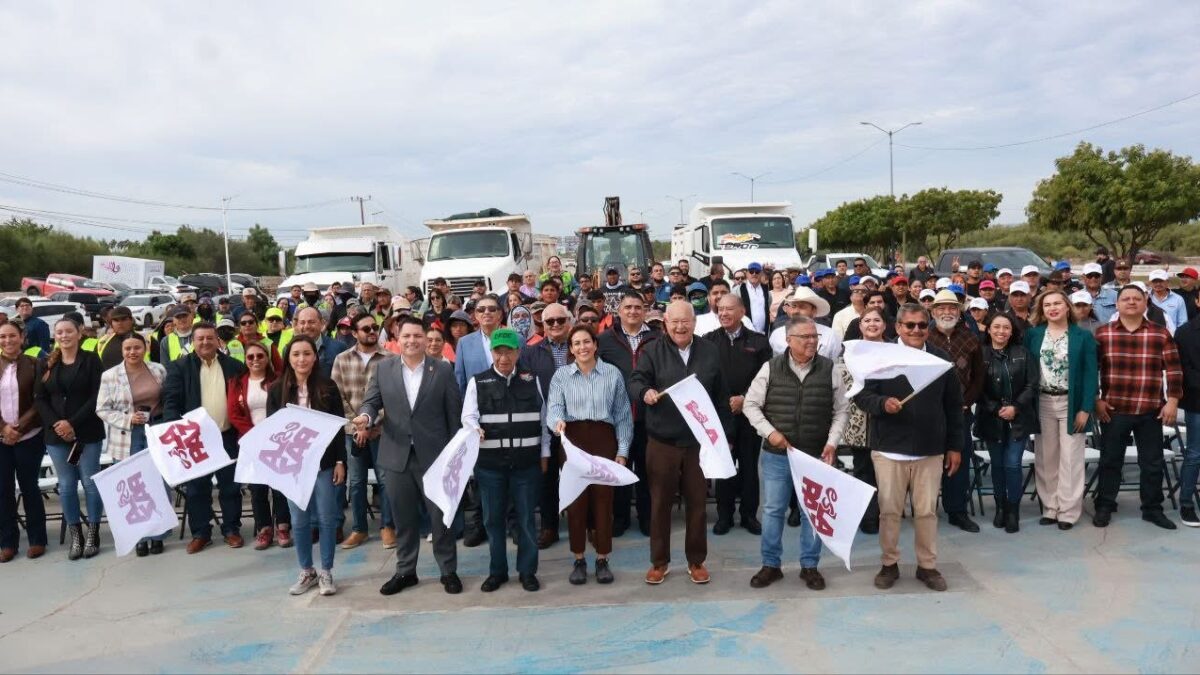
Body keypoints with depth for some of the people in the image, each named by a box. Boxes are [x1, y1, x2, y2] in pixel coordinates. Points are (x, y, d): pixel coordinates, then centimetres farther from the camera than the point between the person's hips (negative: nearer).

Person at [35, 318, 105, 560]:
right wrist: (55, 424, -10)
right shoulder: (47, 364, 9)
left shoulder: (91, 360, -1)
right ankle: (75, 537, 14)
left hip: (87, 433, -3)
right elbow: (39, 398, 5)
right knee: (66, 486, 5)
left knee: (91, 483, 1)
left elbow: (97, 396, -7)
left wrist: (73, 423, -14)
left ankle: (93, 535, 12)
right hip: (56, 434, 3)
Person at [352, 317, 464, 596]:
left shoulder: (443, 369, 0)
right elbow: (370, 402, 3)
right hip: (396, 456, 2)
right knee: (403, 519, 12)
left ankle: (449, 571, 19)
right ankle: (405, 571, 27)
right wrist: (366, 417, -21)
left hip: (434, 455, -2)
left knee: (441, 516, 5)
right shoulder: (383, 368, 5)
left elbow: (454, 413, 0)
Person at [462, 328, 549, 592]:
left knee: (526, 518, 6)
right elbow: (468, 415, -4)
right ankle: (497, 571, 22)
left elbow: (542, 418, 10)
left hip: (526, 461, 0)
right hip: (490, 462, 0)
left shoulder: (532, 380, 8)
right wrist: (475, 429, -27)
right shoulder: (477, 382, 4)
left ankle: (527, 571, 19)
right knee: (493, 518, 8)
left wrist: (544, 454, 7)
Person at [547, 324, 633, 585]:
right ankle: (579, 560, 16)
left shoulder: (613, 373, 4)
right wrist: (557, 422, -29)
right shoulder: (561, 375, 5)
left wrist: (623, 450, 0)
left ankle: (602, 559, 16)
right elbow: (554, 407, -6)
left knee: (603, 498, 2)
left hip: (604, 439, 0)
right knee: (575, 499, 4)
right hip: (572, 440, 0)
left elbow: (623, 414, 4)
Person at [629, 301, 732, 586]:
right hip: (662, 441, -1)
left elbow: (721, 396, 9)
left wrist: (724, 433, 8)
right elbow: (635, 380, -9)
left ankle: (696, 561, 25)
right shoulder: (653, 351, 0)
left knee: (697, 502, 10)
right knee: (660, 502, 7)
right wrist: (645, 391, -33)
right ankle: (659, 561, 22)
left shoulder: (710, 352, 6)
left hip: (700, 440, 2)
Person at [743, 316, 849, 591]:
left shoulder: (831, 370, -1)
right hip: (776, 455, 0)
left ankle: (810, 566, 24)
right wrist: (770, 432, -10)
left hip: (816, 455, 1)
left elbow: (842, 411, 4)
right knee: (773, 510, 7)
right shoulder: (771, 368, -3)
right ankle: (771, 565, 21)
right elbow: (751, 404, 1)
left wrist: (832, 442, -7)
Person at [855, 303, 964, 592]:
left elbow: (954, 407, 9)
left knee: (927, 511, 7)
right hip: (889, 449, -1)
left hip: (930, 450, 2)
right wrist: (882, 403, -25)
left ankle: (927, 565, 22)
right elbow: (861, 395, -4)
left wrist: (955, 446, 8)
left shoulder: (941, 360, 5)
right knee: (889, 510, 6)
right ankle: (889, 564, 21)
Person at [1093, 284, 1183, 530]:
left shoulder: (1161, 334, 3)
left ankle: (1152, 509, 23)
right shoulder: (1102, 333, 1)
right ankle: (1104, 507, 19)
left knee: (1152, 463, 10)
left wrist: (1172, 401, -3)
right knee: (1110, 461, 8)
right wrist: (1095, 399, -4)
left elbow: (1173, 370, 3)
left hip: (1151, 411, 1)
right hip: (1114, 410, -1)